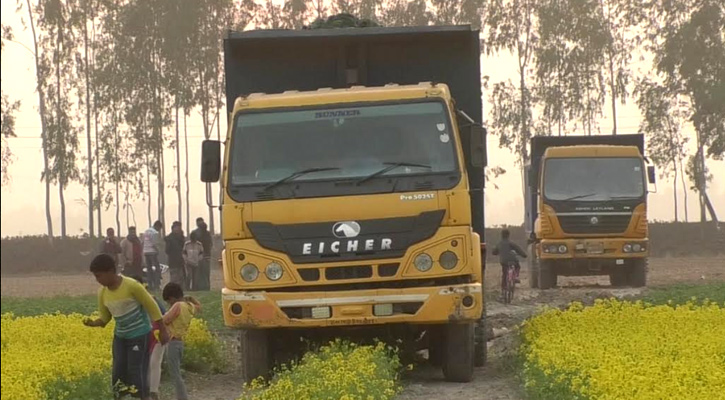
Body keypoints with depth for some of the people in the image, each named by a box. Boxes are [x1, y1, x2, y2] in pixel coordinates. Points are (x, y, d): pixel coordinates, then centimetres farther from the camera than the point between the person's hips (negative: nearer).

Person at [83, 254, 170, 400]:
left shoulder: (131, 286, -23)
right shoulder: (103, 292, -4)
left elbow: (152, 306, -13)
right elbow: (104, 318, 7)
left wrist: (162, 330, -8)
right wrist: (93, 323, -16)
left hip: (139, 335, -6)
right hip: (120, 336, 6)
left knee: (136, 372, -6)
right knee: (118, 372, 1)